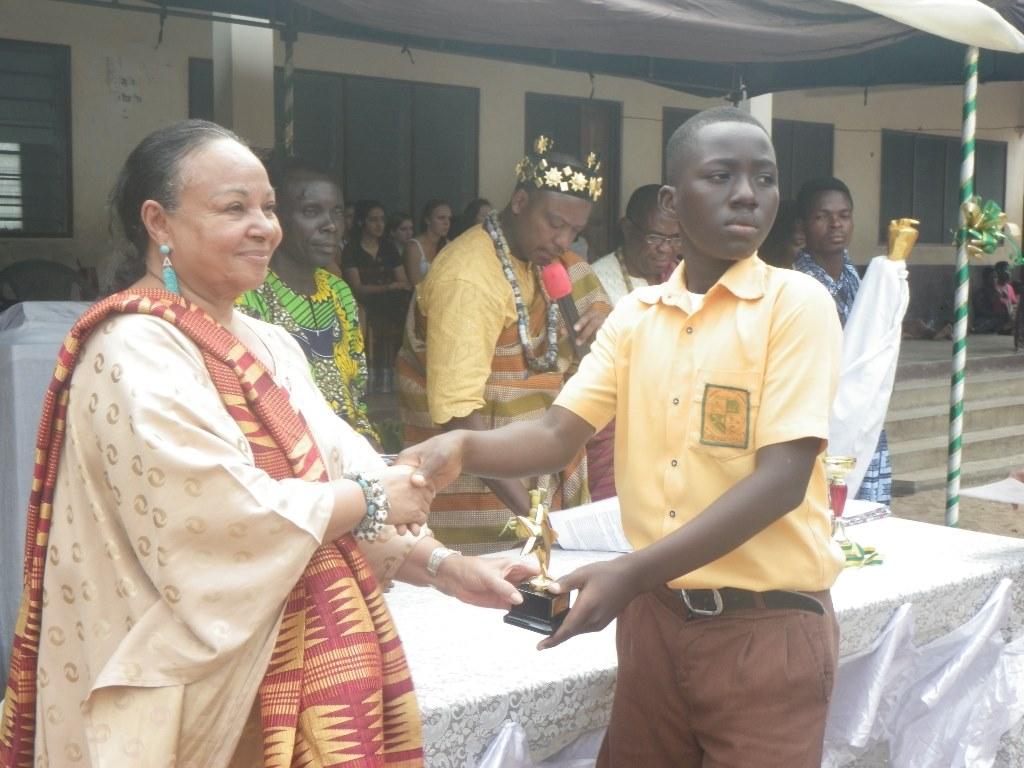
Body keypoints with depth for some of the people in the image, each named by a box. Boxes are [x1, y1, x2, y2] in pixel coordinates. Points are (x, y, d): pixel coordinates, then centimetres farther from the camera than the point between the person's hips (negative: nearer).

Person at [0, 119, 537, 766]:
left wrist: (443, 565, -4)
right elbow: (228, 515, -25)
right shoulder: (136, 352, -16)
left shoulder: (268, 345, 12)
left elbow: (341, 467, 8)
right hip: (218, 689, -8)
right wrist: (370, 498, -12)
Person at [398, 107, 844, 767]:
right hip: (656, 614, 4)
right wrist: (463, 449, -21)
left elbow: (782, 479, -17)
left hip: (766, 623, -4)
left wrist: (633, 572, -25)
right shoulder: (636, 315, 5)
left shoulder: (797, 303, -10)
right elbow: (558, 434, -1)